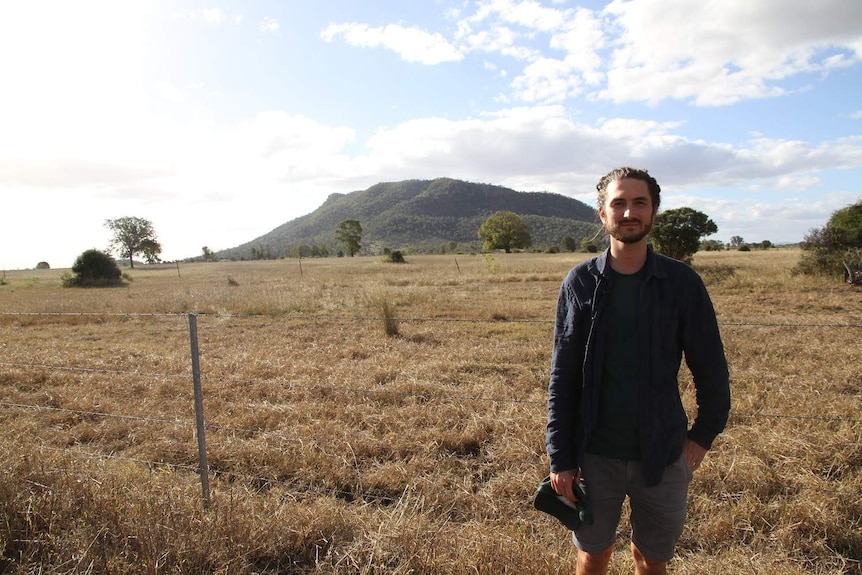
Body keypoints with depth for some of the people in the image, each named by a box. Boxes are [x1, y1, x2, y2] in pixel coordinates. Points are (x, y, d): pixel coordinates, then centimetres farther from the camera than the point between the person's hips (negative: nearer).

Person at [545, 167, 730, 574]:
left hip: (663, 456, 1)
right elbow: (562, 377, -5)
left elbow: (711, 368, 3)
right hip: (594, 454, 0)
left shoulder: (682, 282, -5)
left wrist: (704, 435, 0)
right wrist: (560, 458, -6)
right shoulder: (581, 282, -6)